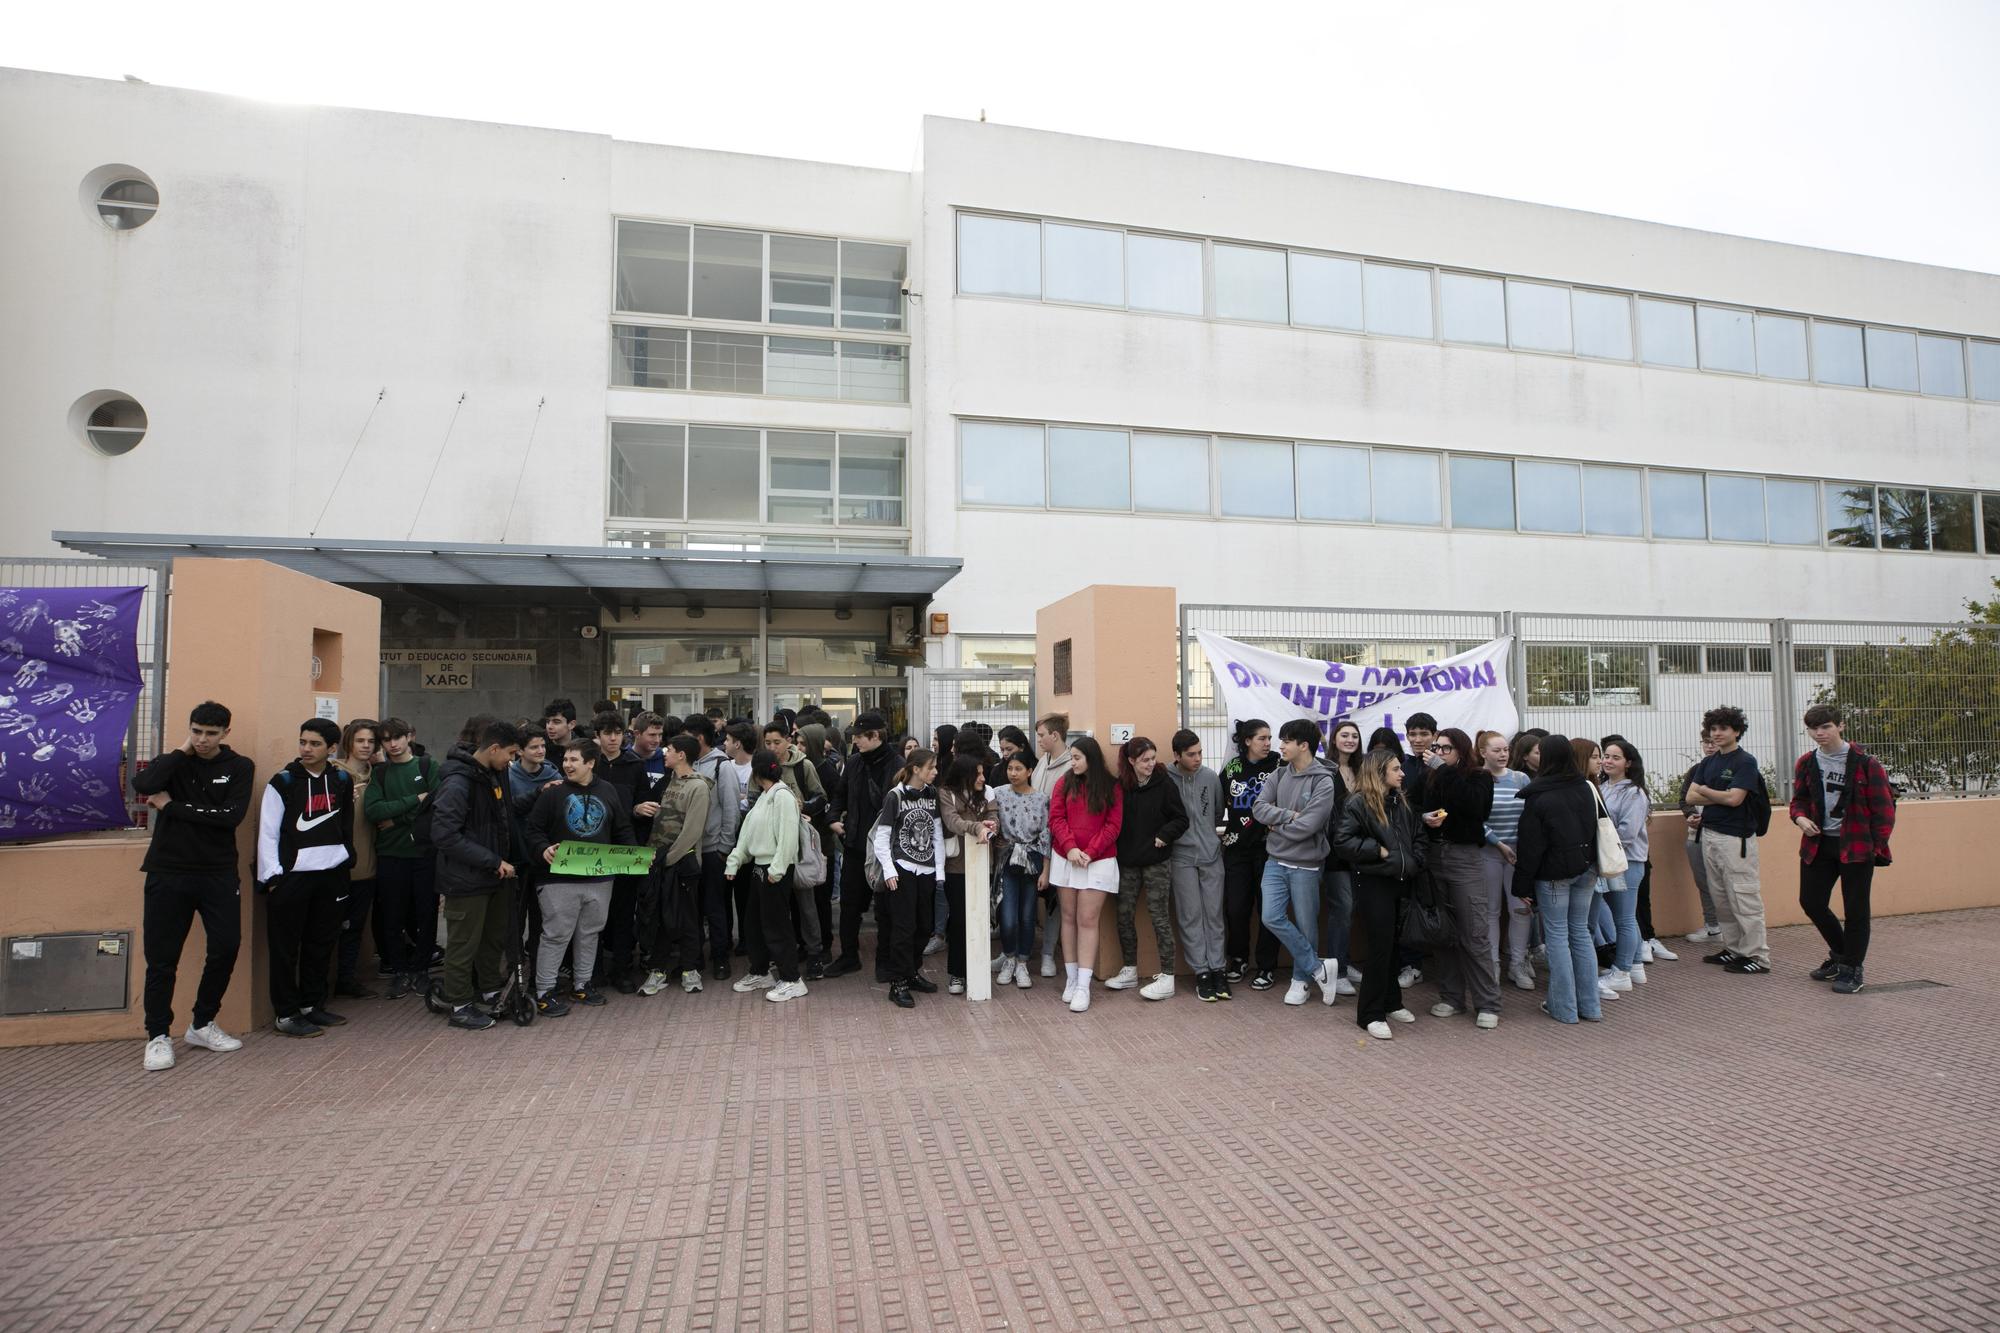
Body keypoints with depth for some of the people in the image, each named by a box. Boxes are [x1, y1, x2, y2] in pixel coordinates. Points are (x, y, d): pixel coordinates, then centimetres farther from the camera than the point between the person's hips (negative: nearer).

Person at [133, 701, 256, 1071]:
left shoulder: (238, 767, 1)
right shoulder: (175, 761, 3)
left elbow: (231, 816, -13)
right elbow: (142, 784, -20)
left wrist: (172, 806, -10)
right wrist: (182, 751, -12)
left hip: (219, 874, 0)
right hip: (168, 873, 0)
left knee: (226, 947, 0)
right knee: (162, 957, 3)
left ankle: (202, 1024, 21)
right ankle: (158, 1036, 17)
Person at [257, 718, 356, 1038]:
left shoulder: (342, 781, 7)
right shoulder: (283, 782, -5)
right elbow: (268, 832, -7)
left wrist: (346, 859, 10)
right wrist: (272, 875, -11)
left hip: (331, 875, 4)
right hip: (291, 875, -4)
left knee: (322, 943, 11)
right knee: (285, 947, 1)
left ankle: (312, 1005, 23)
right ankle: (286, 1014, 10)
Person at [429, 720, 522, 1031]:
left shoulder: (496, 773, 4)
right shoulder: (458, 782, -22)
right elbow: (444, 834, -26)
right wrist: (493, 861, -24)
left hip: (496, 875, 8)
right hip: (467, 879, -8)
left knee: (496, 936, 20)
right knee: (464, 944, 7)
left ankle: (490, 990, 37)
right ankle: (460, 1005, 22)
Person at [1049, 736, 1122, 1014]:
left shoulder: (1112, 787, 0)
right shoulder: (1064, 783, 5)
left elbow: (1113, 825, -4)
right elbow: (1056, 818, -1)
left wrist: (1089, 852, -14)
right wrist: (1070, 848, -15)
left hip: (1098, 862, -2)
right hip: (1065, 860, 2)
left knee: (1087, 921, -4)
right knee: (1069, 918, 7)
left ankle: (1084, 986, -2)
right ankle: (1071, 979, 16)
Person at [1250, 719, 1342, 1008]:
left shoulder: (1323, 782, -13)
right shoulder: (1279, 774, 5)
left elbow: (1308, 825, -21)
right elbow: (1259, 808, -5)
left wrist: (1276, 827, -8)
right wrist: (1289, 815, -17)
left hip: (1305, 865, -5)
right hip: (1275, 861, 5)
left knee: (1305, 925, 7)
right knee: (1272, 918, -5)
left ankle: (1301, 979, 26)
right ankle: (1318, 969, 9)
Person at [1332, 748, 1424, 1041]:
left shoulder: (1400, 802, 12)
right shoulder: (1358, 803, -12)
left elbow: (1416, 837, 22)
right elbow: (1343, 840, -20)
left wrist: (1415, 863, 7)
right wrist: (1378, 850, -17)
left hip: (1399, 883, 7)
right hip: (1373, 884, -7)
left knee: (1391, 945, 16)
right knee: (1380, 947, -5)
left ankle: (1391, 1003, 30)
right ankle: (1370, 1015, 4)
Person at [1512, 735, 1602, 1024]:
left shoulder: (1538, 797, -16)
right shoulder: (1585, 788, 2)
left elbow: (1530, 845, -13)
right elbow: (1596, 829, 11)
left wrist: (1523, 884, -6)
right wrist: (1591, 864, 20)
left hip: (1554, 873, -5)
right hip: (1586, 868, 6)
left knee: (1557, 935, 3)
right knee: (1581, 932, 13)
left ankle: (1564, 1007, 9)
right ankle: (1590, 1005, 18)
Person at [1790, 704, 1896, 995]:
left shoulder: (1865, 763, -9)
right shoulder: (1806, 763, 5)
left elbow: (1884, 807, -6)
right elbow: (1799, 799, 16)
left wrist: (1877, 845, -8)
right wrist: (1800, 817, -6)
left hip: (1856, 845, -5)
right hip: (1818, 843, 5)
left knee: (1855, 908, 2)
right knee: (1810, 901, 7)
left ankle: (1852, 969, 14)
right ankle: (1841, 955, 29)